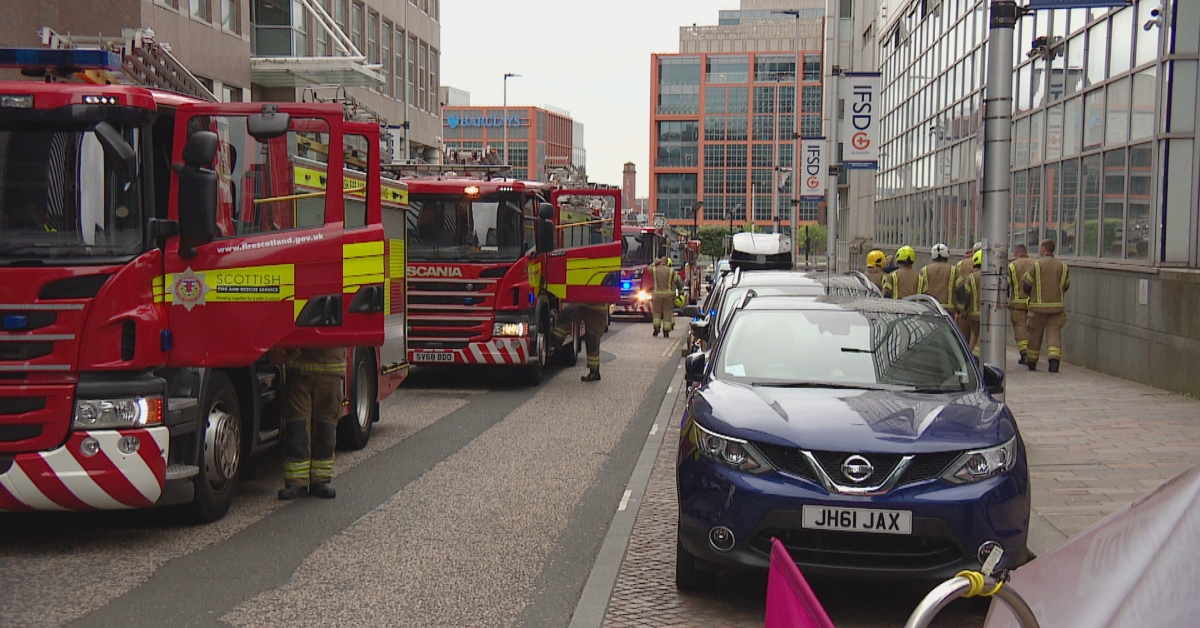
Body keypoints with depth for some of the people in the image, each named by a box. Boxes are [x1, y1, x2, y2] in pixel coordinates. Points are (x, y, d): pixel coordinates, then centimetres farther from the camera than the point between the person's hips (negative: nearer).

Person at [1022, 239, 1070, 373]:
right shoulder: (1063, 266, 4)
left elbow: (1026, 284, -3)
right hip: (1057, 305, 2)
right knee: (1054, 333, 0)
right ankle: (1054, 360, -19)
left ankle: (1031, 363, 21)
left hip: (1038, 306, -2)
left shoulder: (1035, 265, -6)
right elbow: (1066, 286, 10)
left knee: (1035, 335, 10)